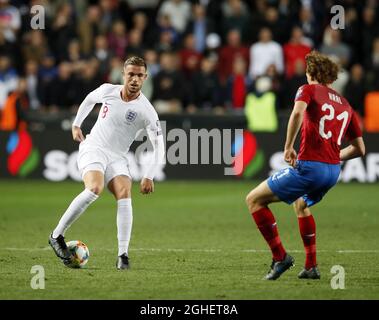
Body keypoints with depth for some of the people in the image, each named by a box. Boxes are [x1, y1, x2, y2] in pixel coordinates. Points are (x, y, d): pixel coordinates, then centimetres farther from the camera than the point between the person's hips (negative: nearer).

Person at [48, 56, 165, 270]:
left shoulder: (146, 111, -10)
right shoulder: (107, 91, -4)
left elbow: (159, 147, -9)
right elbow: (89, 100, 22)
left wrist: (149, 177, -18)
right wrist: (76, 125, 24)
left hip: (117, 157, 1)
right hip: (92, 149, -1)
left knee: (124, 194, -25)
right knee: (95, 188, -30)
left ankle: (123, 255, -23)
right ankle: (57, 236, -20)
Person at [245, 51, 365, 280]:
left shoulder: (309, 90, 2)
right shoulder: (346, 105, 19)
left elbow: (298, 112, -22)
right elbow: (359, 149, 19)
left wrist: (288, 147, -17)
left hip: (308, 166, -7)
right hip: (333, 171, 7)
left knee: (254, 200, 5)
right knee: (301, 204, 36)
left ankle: (280, 256, -2)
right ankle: (311, 266, 30)